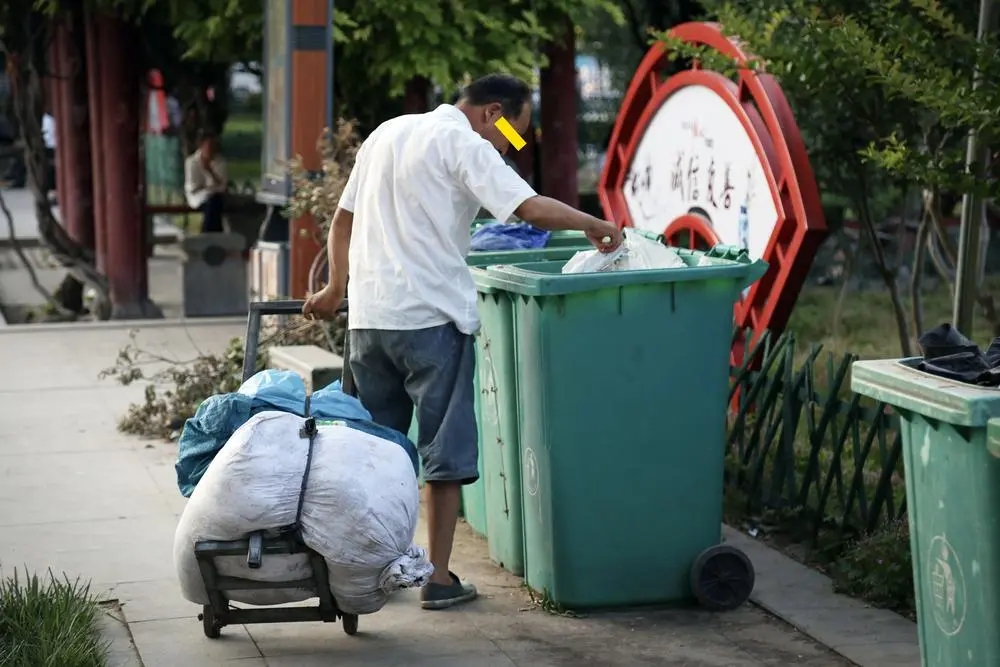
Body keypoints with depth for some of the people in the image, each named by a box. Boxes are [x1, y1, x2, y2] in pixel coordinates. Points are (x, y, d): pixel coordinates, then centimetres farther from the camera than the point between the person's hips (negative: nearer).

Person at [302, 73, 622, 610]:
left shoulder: (387, 133, 18)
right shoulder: (463, 144, -7)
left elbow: (342, 219, 23)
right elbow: (531, 208, -18)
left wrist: (336, 288, 30)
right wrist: (593, 225, -5)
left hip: (368, 317, 7)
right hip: (430, 318, -7)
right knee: (445, 451, 1)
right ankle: (439, 579, 1)